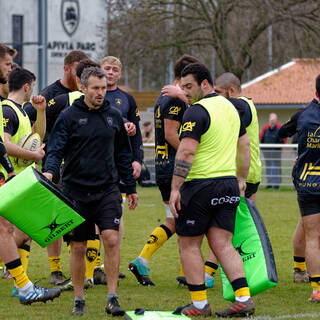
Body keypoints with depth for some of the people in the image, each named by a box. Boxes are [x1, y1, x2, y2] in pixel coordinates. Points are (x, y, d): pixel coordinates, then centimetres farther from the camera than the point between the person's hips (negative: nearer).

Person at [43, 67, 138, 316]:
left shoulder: (113, 116, 9)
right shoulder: (69, 117, -2)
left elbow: (123, 154, 17)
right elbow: (55, 150, -7)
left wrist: (131, 187, 19)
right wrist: (50, 171, -27)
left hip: (107, 190, 2)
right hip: (76, 191, -1)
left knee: (112, 240, -13)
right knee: (78, 247, 4)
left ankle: (112, 298, -9)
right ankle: (79, 300, 17)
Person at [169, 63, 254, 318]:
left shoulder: (197, 112, -12)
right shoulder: (231, 108, 13)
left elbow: (186, 153, -20)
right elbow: (245, 146, 20)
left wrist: (175, 188, -18)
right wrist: (241, 180, 28)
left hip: (199, 185, -7)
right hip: (228, 186, 7)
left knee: (189, 245, 6)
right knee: (223, 245, 7)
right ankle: (244, 299, -6)